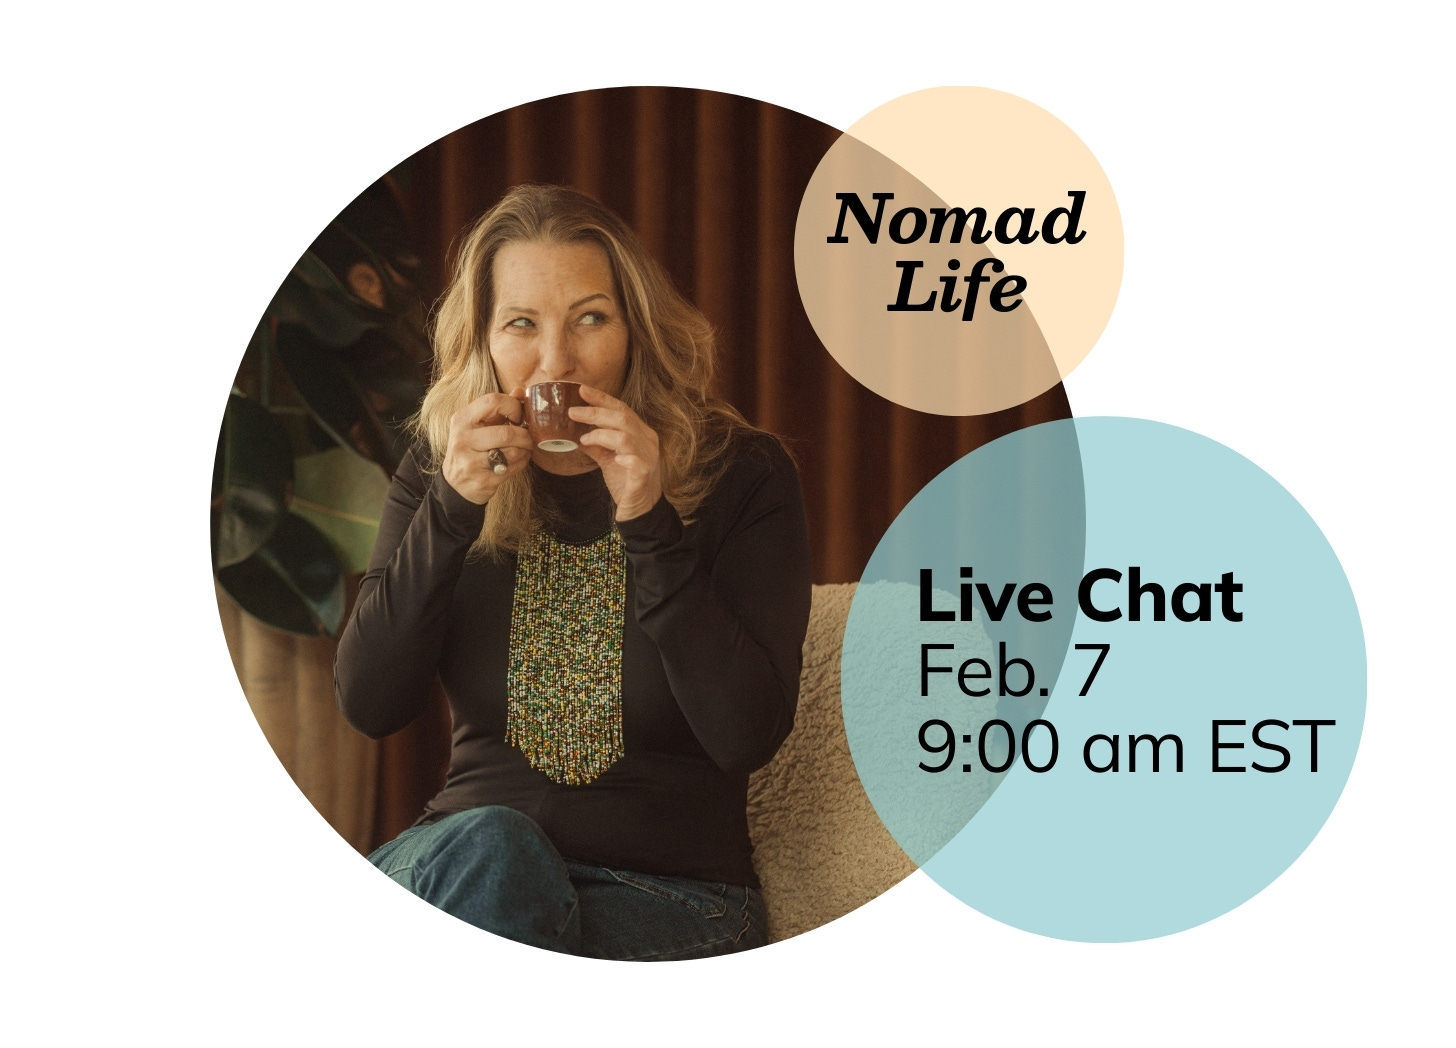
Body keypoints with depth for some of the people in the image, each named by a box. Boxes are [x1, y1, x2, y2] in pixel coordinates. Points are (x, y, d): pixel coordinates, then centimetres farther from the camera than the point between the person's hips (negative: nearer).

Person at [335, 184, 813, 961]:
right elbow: (368, 706, -5)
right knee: (486, 843, -33)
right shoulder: (440, 469, 5)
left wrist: (648, 522, -22)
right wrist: (453, 508, -16)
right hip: (466, 859, 2)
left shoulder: (740, 474, -4)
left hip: (669, 887, -2)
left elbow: (746, 736, -15)